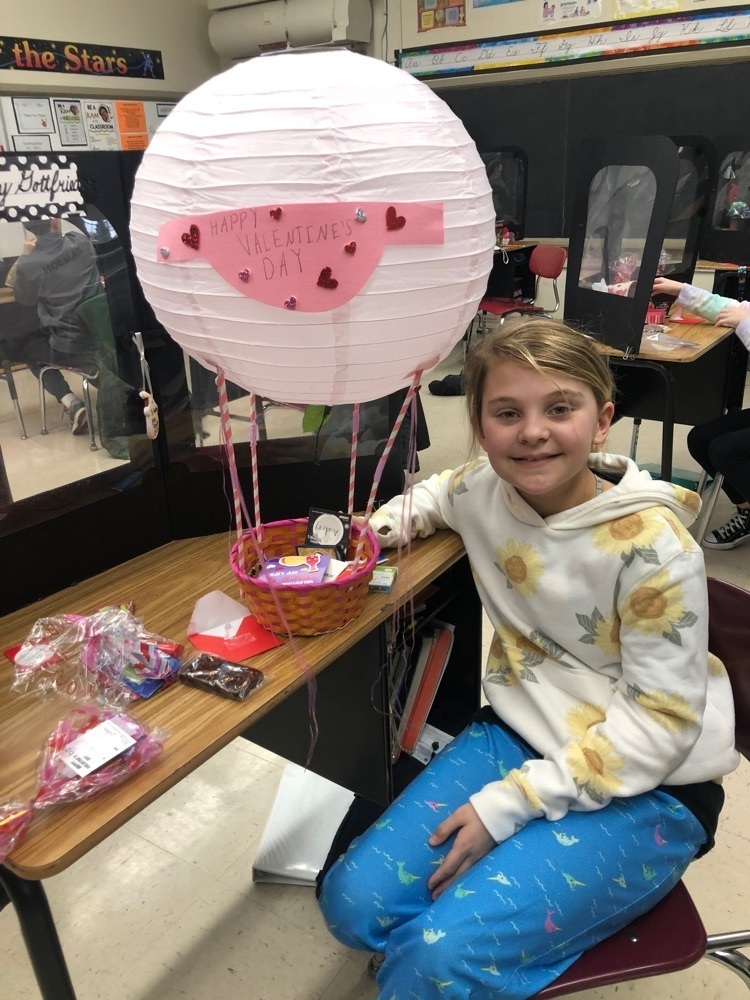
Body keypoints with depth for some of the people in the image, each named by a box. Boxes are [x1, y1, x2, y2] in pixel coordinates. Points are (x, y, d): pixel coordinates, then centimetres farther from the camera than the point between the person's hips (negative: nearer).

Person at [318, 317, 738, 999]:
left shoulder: (651, 545, -22)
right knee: (353, 904, -6)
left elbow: (658, 721, -17)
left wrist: (508, 804, -20)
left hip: (645, 787, -4)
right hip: (520, 734, 5)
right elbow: (437, 495, 20)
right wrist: (377, 527, -1)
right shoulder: (484, 491, -6)